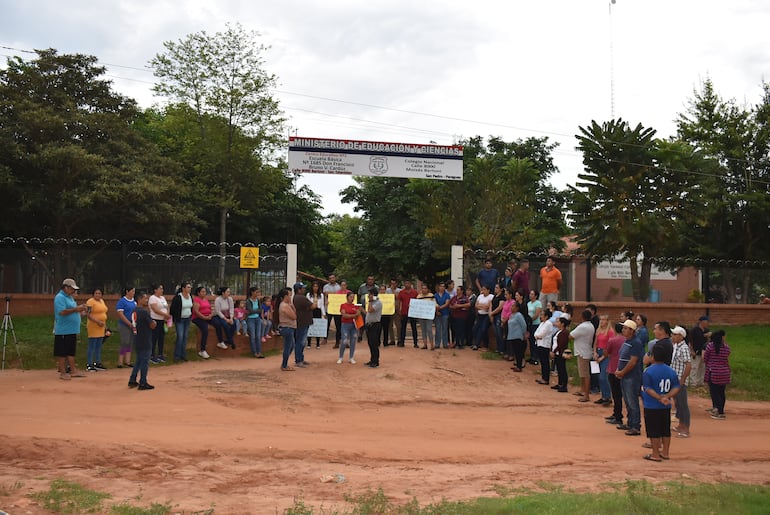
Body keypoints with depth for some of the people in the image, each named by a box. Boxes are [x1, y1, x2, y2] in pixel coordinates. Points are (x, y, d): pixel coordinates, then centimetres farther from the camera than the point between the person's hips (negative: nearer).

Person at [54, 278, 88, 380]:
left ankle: (73, 371, 17)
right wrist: (76, 309, -20)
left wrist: (80, 309, 6)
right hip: (63, 330, -9)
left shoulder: (70, 297, 17)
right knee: (62, 352, -1)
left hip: (72, 330, 9)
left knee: (71, 351, 12)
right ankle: (62, 373, 4)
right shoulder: (60, 297, -12)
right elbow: (62, 312, -22)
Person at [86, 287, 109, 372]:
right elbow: (88, 315, -18)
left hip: (101, 327, 8)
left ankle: (97, 363, 19)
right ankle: (89, 365, -2)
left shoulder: (102, 301, 14)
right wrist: (98, 322, -24)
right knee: (92, 346, -6)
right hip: (93, 327, -8)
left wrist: (105, 326, 20)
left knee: (99, 346, 12)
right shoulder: (90, 301, -11)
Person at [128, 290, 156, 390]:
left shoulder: (135, 311, 7)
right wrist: (154, 322, 3)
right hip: (145, 341, -8)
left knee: (138, 361, 19)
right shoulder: (144, 311, -19)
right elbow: (153, 325, -20)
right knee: (145, 361, 0)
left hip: (137, 340, 8)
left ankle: (132, 380, 20)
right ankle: (143, 383, 5)